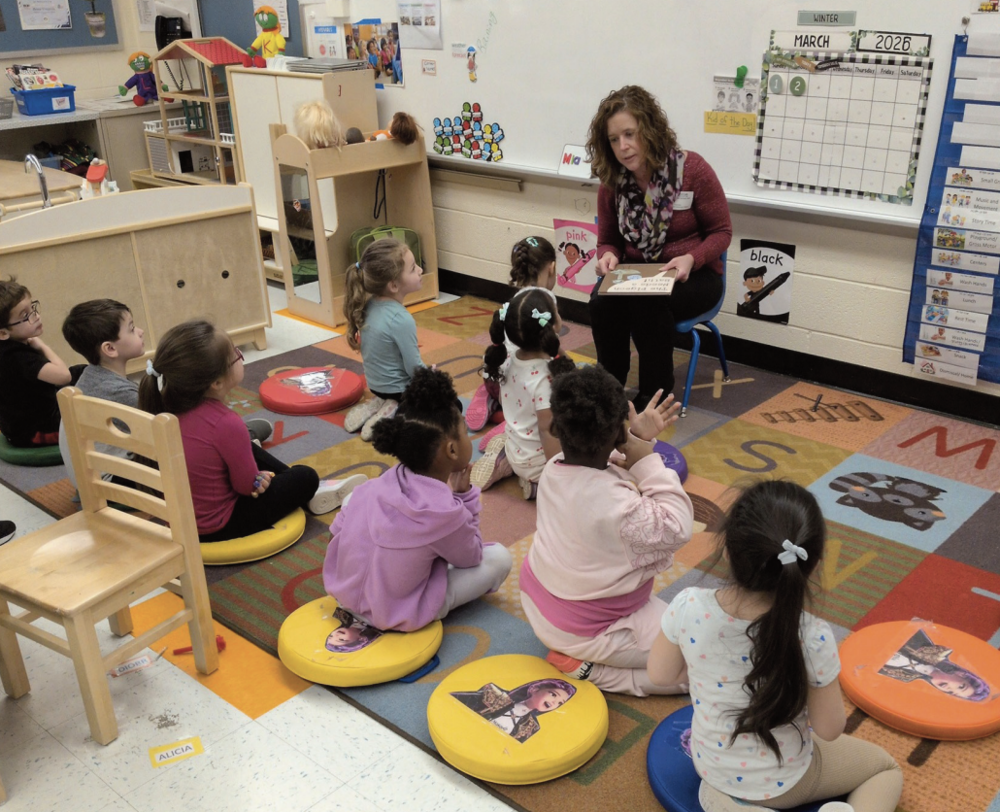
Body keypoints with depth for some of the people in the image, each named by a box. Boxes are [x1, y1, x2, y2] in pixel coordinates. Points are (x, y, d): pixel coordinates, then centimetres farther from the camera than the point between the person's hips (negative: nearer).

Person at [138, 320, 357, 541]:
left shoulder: (172, 408, -9)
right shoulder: (226, 424, -32)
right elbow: (247, 486, -18)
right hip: (217, 526, -8)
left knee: (251, 449, 27)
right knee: (306, 477, 3)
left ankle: (305, 492, 35)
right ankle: (308, 494, 36)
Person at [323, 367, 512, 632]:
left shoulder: (383, 481, -11)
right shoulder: (445, 512, -26)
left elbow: (337, 529, 0)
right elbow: (471, 558, -6)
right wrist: (464, 496, -5)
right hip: (394, 615, -6)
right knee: (499, 558, 0)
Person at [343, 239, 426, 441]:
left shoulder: (368, 306, -8)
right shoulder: (401, 320, -30)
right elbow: (415, 368, -22)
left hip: (377, 384, 8)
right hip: (399, 390, -7)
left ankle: (378, 405, 10)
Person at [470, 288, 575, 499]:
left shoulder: (509, 360, -8)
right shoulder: (546, 376, -30)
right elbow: (547, 430, -28)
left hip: (515, 451, 8)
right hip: (537, 463, -8)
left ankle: (501, 462, 15)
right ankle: (538, 481, -3)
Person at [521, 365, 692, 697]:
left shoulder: (553, 469, -10)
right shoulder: (615, 504, -35)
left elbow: (604, 467, 10)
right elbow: (676, 530, -22)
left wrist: (636, 437, -4)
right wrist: (649, 462, -22)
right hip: (585, 631, -9)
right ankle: (587, 668, -5)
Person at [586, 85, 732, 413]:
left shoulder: (692, 169, -13)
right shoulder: (611, 184, -3)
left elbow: (721, 231, -6)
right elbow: (607, 240, 9)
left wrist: (691, 259, -27)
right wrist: (608, 256, -17)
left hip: (692, 276, -3)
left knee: (648, 302, -35)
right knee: (602, 301, -30)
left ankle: (656, 394, -14)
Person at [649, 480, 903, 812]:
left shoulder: (688, 608, -30)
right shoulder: (813, 638, -35)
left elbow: (660, 674, -9)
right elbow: (829, 730, -17)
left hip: (709, 764, 3)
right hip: (782, 782, -2)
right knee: (886, 768, 24)